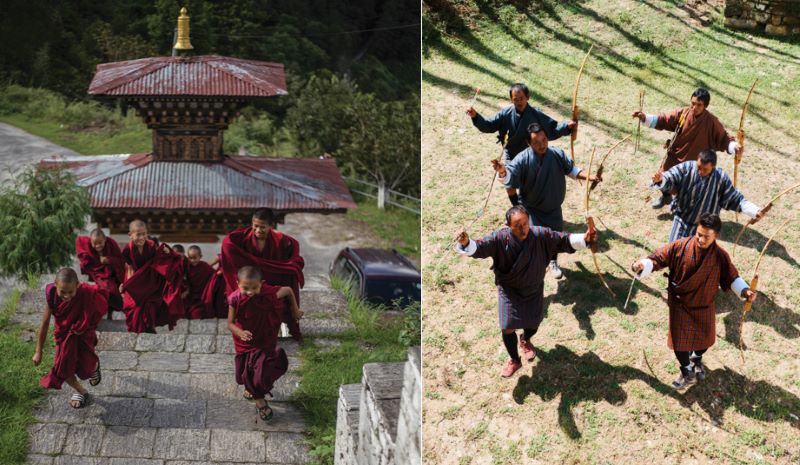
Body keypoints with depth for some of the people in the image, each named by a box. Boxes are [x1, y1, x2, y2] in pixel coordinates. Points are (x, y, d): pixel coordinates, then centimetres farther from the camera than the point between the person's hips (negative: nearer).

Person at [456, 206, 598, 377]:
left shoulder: (541, 235, -24)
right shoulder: (499, 238, -27)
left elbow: (564, 241, -14)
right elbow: (478, 248, -30)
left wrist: (584, 239, -29)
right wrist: (466, 243, -53)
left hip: (534, 289, 2)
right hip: (509, 290, -2)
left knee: (533, 324, 16)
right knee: (507, 328, -6)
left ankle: (525, 340, 56)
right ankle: (514, 360, 24)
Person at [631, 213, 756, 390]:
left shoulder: (720, 256, -15)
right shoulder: (679, 247, -21)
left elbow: (731, 277, -2)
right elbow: (658, 258, -16)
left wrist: (745, 290, -16)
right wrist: (643, 265, -35)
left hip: (705, 306, 2)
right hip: (680, 304, -2)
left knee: (705, 339, 18)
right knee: (679, 341, 2)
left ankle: (697, 359, 54)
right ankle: (688, 373, 29)